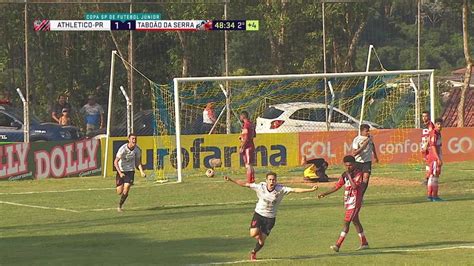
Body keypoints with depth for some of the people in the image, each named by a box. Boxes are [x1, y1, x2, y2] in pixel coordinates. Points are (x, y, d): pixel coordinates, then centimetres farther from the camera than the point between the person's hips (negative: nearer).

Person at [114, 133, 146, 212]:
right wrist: (120, 173, -32)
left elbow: (138, 162, 6)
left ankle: (120, 206, 6)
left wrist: (141, 171, -10)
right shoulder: (123, 149, -22)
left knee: (126, 190, -12)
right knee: (120, 192, 0)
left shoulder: (137, 149, -8)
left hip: (130, 171, 2)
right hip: (121, 170, -2)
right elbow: (115, 162, -20)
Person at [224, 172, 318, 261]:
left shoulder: (280, 189, -17)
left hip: (270, 217, 0)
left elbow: (295, 190, -21)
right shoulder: (260, 187, -15)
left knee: (262, 241, 1)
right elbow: (245, 184, -10)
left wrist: (311, 190, -28)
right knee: (253, 233, -22)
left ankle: (254, 252, 34)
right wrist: (230, 180, -13)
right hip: (259, 214, 0)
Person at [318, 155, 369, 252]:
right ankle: (364, 243, 25)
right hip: (347, 201, 8)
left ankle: (338, 245, -16)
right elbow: (337, 186, 12)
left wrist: (349, 175, -19)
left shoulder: (359, 174, -11)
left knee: (346, 222, -12)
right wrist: (325, 194, 6)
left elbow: (354, 186, -24)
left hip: (355, 201, -8)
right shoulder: (344, 175, 10)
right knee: (355, 221, 15)